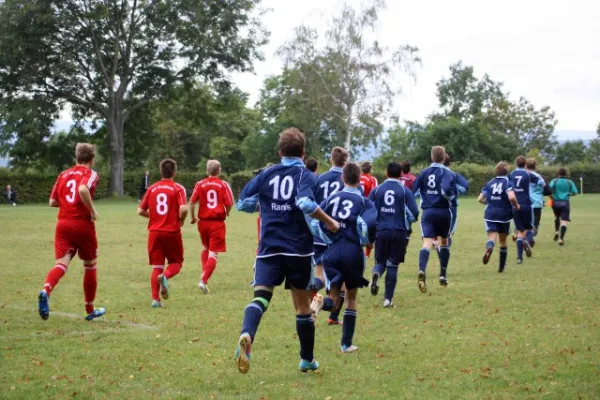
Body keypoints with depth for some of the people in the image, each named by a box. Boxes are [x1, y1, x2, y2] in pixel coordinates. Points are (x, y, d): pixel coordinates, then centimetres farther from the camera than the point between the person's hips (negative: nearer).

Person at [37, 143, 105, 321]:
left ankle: (45, 290, -40)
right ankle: (90, 310, 23)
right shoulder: (91, 174, -2)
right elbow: (83, 190, -25)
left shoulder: (63, 175, 14)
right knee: (90, 265, 14)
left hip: (63, 224, 4)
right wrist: (93, 211, -14)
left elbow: (52, 202, 13)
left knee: (61, 264, -8)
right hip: (83, 225, -4)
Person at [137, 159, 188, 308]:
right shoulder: (178, 188, -5)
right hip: (172, 232, -3)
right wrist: (181, 221, 0)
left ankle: (155, 299, -1)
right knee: (176, 262, 14)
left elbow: (140, 211, 4)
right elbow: (183, 209, -19)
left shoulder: (152, 188, 5)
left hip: (154, 232, 3)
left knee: (156, 266, 9)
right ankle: (165, 276, -19)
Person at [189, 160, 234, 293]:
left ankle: (205, 276, 18)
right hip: (217, 222, -3)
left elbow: (192, 202, -6)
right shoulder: (223, 185, -5)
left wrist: (192, 217, 8)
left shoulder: (200, 184, 1)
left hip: (203, 221, 3)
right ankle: (203, 280, -17)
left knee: (206, 248, 25)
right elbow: (229, 203, -7)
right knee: (213, 254, -3)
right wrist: (227, 213, 14)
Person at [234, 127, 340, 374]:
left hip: (269, 249, 1)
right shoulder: (306, 176, -3)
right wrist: (330, 222, -9)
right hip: (299, 250, -1)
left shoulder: (266, 174, 8)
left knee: (260, 297, -12)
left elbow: (243, 203, 5)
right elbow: (306, 203, -23)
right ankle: (307, 359, 26)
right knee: (302, 305, 14)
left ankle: (246, 336, -43)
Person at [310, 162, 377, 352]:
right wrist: (367, 241, 3)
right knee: (351, 298, 15)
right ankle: (346, 343, 15)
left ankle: (322, 303, -31)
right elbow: (369, 223, -16)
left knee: (334, 300, 6)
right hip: (353, 251, -2)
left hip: (332, 251, 2)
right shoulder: (364, 202, 2)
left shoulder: (332, 198, 11)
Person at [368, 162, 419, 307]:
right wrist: (407, 222, 18)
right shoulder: (405, 191, 0)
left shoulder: (377, 190, 5)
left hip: (381, 231, 1)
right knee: (392, 265, 7)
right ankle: (388, 299, 5)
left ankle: (376, 274, -22)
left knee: (380, 262, 14)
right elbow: (414, 213, -3)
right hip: (399, 232, -1)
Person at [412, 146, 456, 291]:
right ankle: (443, 275, 23)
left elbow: (413, 191, 4)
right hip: (444, 212, -1)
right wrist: (450, 196, 1)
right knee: (444, 241, 20)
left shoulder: (424, 173, 7)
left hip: (428, 212, 1)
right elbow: (447, 191, -21)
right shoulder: (448, 173, -3)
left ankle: (422, 271, -38)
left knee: (427, 242, -11)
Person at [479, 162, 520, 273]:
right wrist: (516, 206, -3)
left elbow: (480, 199, 10)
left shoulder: (490, 183, 9)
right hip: (504, 215, -1)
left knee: (492, 237, -12)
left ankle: (489, 248, -49)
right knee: (503, 241, 15)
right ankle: (502, 266, 25)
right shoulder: (508, 183, -5)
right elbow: (511, 197, -22)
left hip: (490, 215, 1)